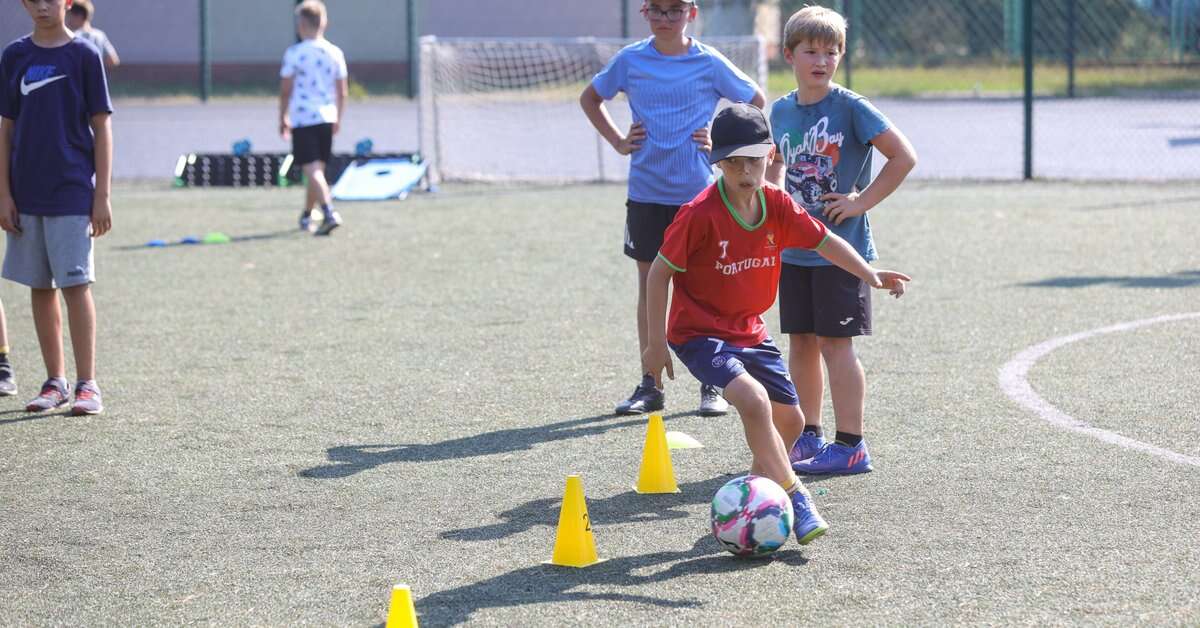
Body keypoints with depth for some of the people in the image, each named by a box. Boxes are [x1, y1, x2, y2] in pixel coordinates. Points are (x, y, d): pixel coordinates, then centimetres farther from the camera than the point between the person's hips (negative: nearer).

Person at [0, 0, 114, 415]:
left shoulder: (84, 56, -3)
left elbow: (101, 128, -2)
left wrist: (103, 195, -6)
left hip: (73, 193, -3)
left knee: (75, 285, -6)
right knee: (40, 287, 8)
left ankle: (87, 385, -1)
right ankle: (55, 382, 17)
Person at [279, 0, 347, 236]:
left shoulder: (294, 53, -8)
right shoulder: (335, 53, 4)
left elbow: (285, 90, -6)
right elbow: (342, 91, 9)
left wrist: (283, 118, 6)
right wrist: (338, 119, 20)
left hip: (302, 119, -5)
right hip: (327, 117, 5)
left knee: (312, 170, -10)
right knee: (317, 169, 17)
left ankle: (329, 212, -29)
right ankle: (306, 215, 32)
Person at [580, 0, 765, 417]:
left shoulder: (709, 63, -4)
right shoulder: (630, 61, 2)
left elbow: (758, 104, 7)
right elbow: (590, 99, 19)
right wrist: (618, 142, 7)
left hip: (697, 192, -2)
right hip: (645, 192, 2)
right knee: (649, 285, 6)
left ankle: (712, 386, 10)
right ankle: (649, 386, 13)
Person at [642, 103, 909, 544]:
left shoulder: (777, 205, -4)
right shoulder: (700, 215, -21)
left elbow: (823, 241, 7)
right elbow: (660, 272, -14)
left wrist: (869, 274, -7)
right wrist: (656, 344, -12)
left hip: (749, 331, 7)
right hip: (699, 333, -7)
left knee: (790, 420, 10)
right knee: (754, 400, -28)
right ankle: (795, 499, -18)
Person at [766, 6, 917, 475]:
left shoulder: (850, 107, -11)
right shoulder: (782, 111, 7)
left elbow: (904, 157, -13)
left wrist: (862, 201, -13)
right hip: (794, 250, 6)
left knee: (835, 344, -5)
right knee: (800, 343, 11)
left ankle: (851, 446, 1)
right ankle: (809, 437, 22)